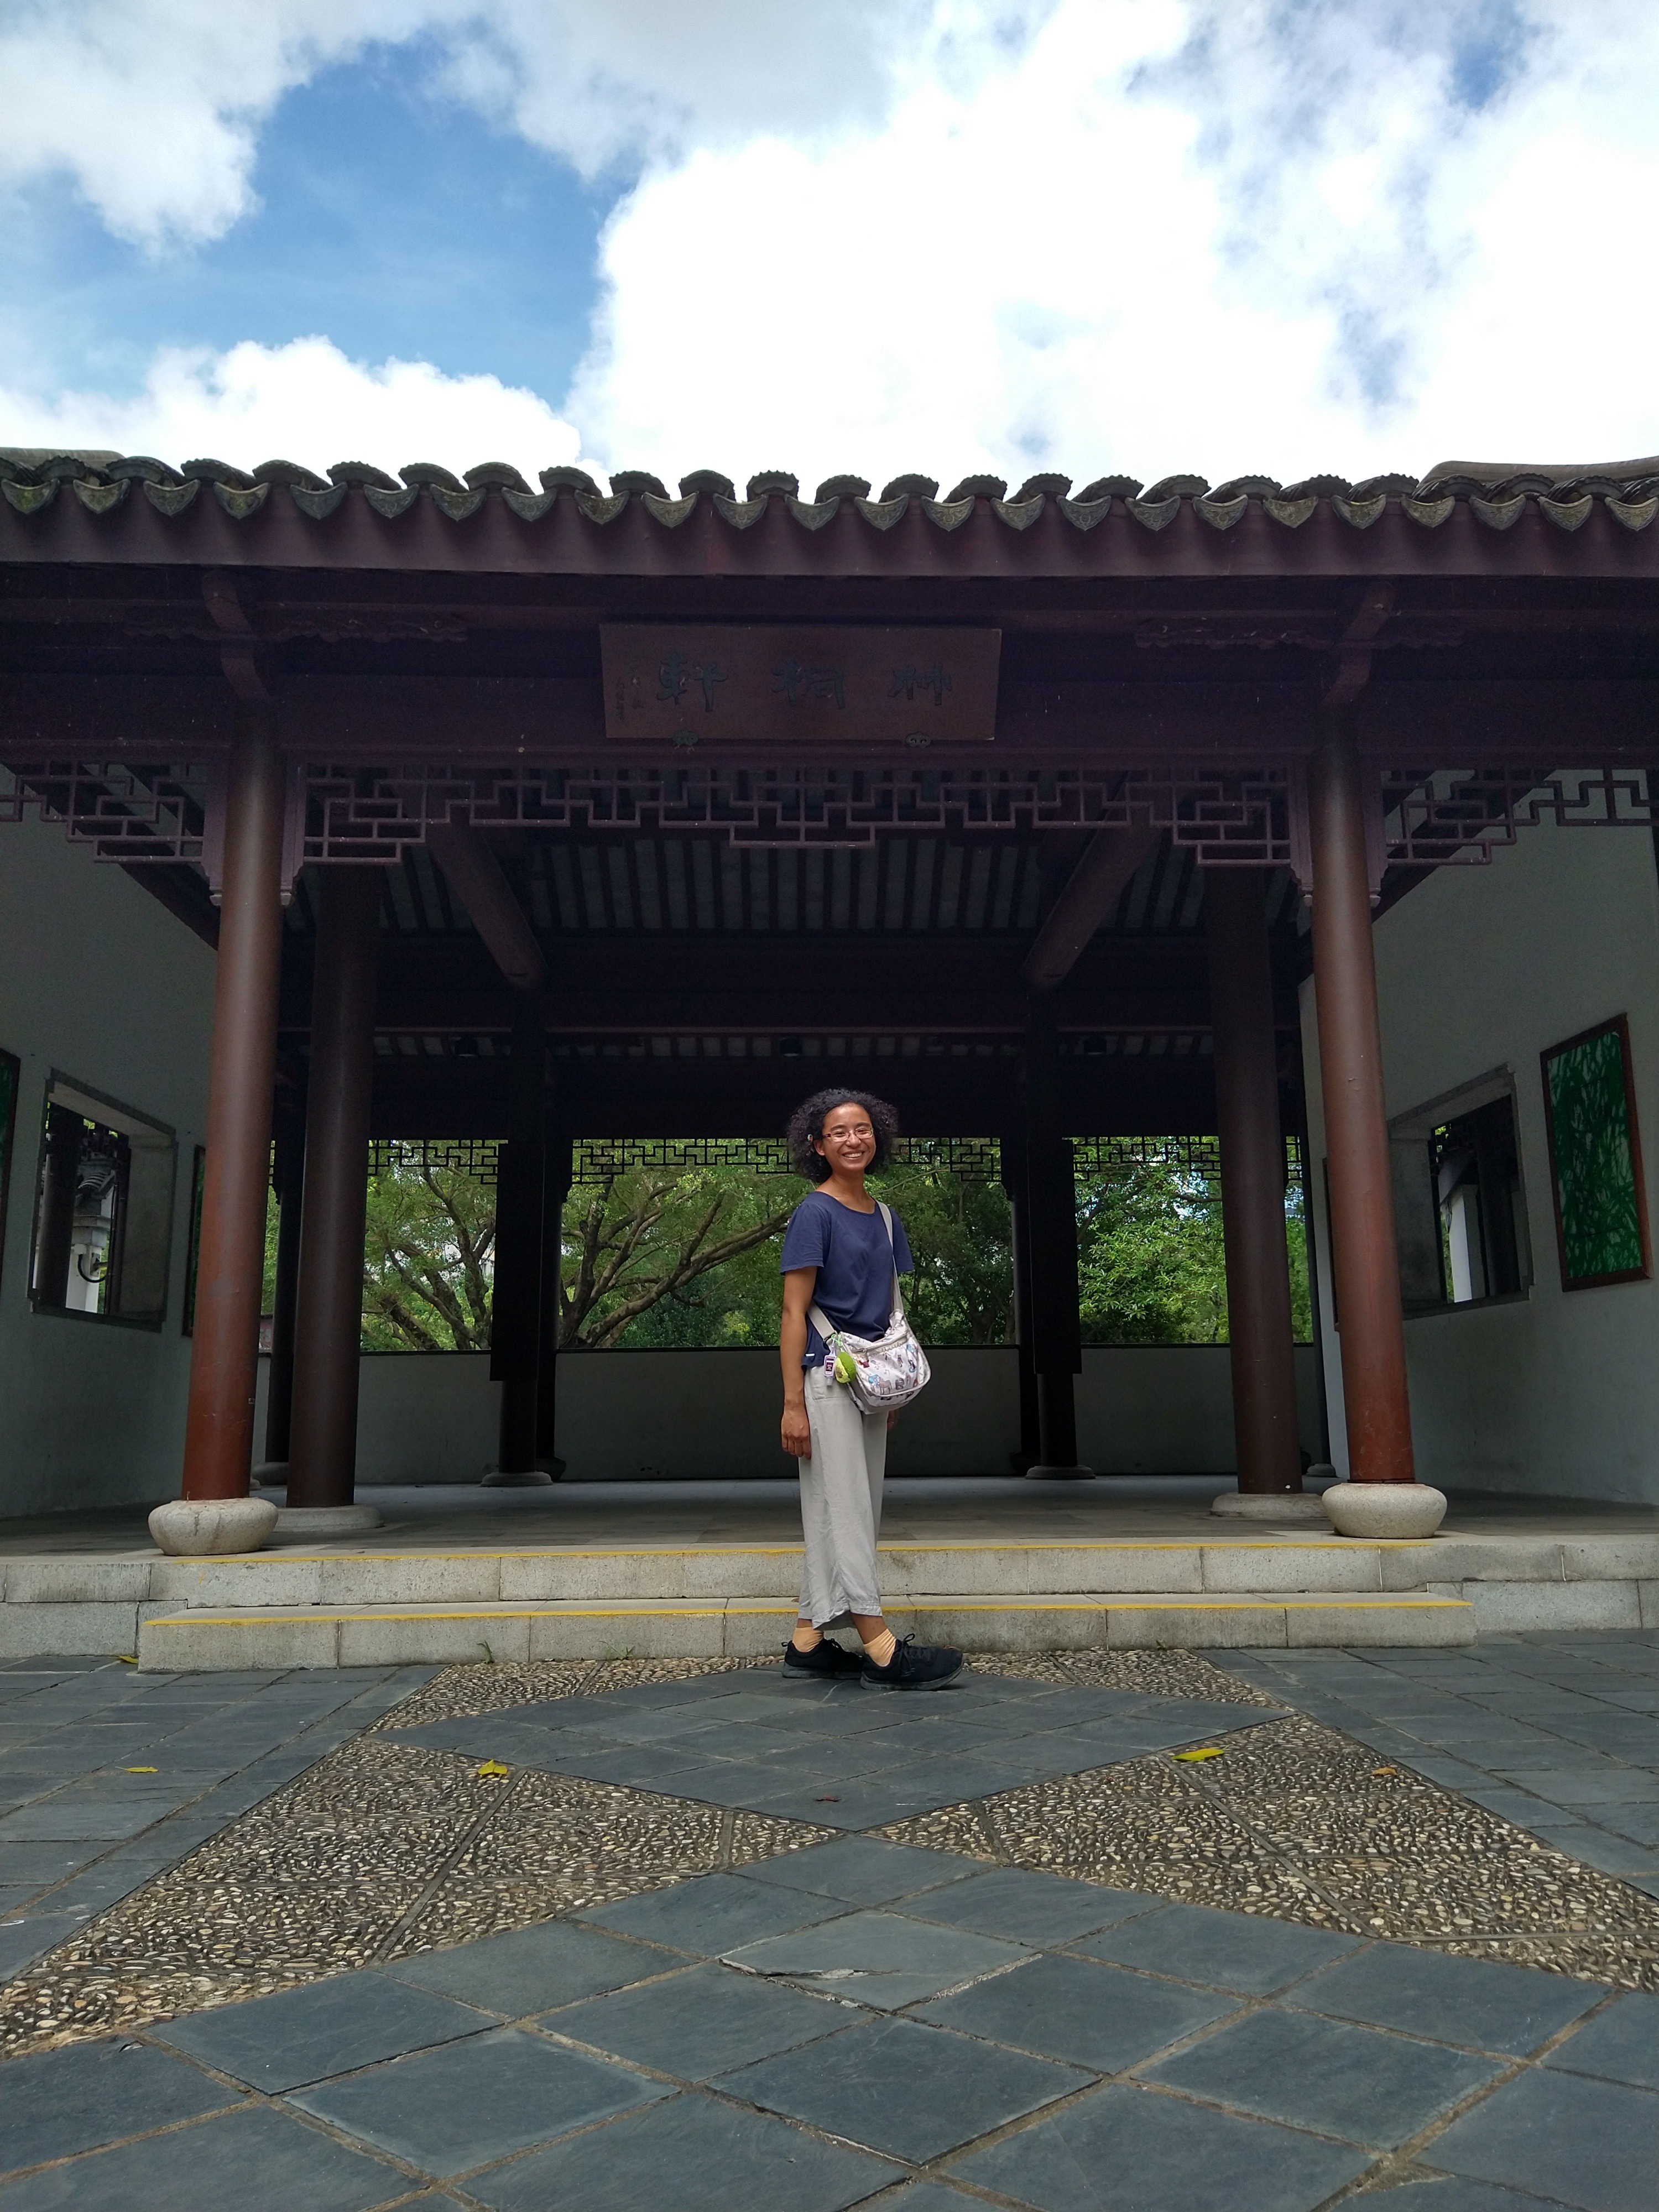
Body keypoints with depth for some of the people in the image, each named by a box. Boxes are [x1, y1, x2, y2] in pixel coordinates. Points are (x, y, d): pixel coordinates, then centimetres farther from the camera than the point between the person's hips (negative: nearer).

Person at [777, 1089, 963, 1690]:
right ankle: (882, 1651, -3)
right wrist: (793, 1403, -17)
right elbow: (794, 1311, -12)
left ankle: (807, 1643, 17)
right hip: (827, 1376, -8)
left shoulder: (885, 1218, 13)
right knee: (842, 1510, -5)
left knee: (856, 1512, 10)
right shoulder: (815, 1212, -8)